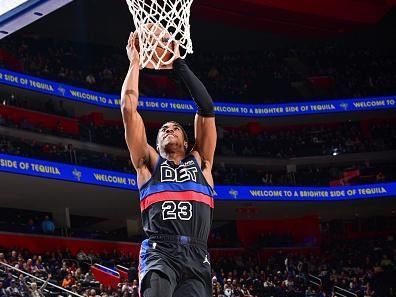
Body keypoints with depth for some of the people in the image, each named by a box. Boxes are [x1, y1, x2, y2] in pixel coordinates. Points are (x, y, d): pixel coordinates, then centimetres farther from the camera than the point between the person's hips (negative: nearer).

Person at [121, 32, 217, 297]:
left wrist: (179, 64, 21)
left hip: (197, 257, 2)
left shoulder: (200, 160, 25)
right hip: (159, 252, -2)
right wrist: (135, 62, 20)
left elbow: (207, 108, 18)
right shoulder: (149, 162, 22)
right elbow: (128, 108, 15)